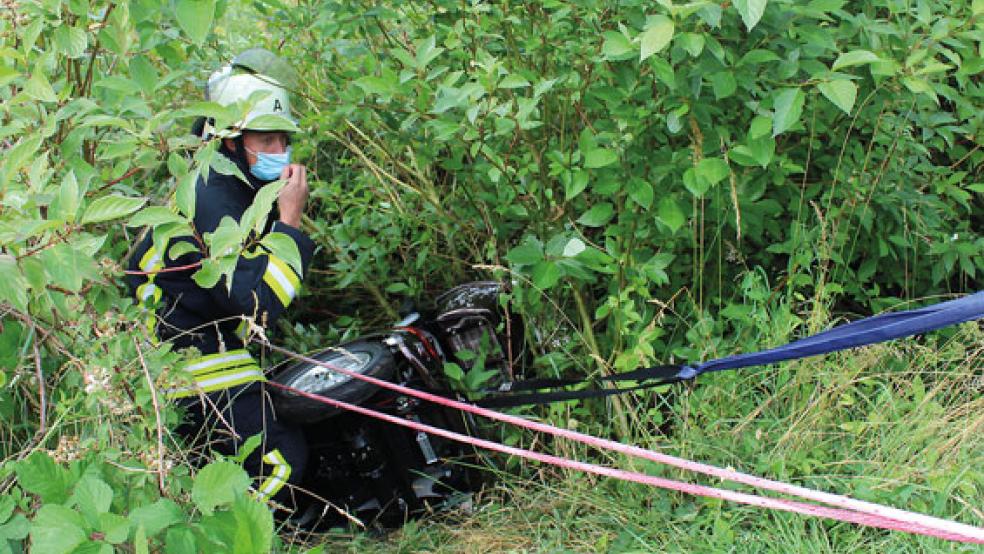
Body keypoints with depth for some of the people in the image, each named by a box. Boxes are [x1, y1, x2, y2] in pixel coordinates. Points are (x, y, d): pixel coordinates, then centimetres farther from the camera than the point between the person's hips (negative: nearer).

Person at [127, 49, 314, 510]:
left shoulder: (238, 187, 6)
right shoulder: (210, 200, -26)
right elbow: (258, 303, -34)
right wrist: (289, 221, -30)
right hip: (188, 362, -11)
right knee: (280, 460, -13)